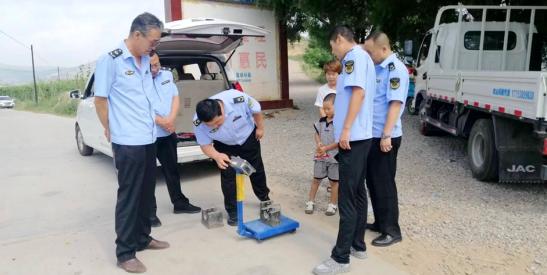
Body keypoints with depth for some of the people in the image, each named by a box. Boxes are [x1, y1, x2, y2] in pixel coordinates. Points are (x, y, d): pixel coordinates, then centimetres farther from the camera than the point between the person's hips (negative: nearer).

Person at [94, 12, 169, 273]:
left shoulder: (146, 61, 11)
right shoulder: (110, 60, -11)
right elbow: (100, 99, -6)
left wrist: (152, 72, 12)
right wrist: (111, 130, 2)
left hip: (149, 139, 7)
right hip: (128, 142, -7)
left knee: (146, 193, 16)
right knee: (129, 196, 0)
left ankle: (142, 238, 32)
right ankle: (125, 253, 13)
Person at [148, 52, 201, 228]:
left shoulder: (167, 74, 6)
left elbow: (175, 97, 7)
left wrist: (171, 119, -8)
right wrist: (162, 122, -18)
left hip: (168, 133, 6)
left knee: (172, 169, 17)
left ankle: (179, 203, 32)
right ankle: (150, 212, 14)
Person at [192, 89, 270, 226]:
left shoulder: (238, 99, -42)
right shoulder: (199, 123, -35)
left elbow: (256, 110, -21)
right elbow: (205, 145, -22)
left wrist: (260, 128, -6)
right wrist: (217, 156, -43)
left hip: (248, 137, 0)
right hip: (225, 146, 0)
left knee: (257, 169, 16)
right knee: (228, 175, -9)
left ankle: (264, 197, 41)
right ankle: (232, 211, 10)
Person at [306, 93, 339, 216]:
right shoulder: (321, 121, 4)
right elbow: (317, 134, 13)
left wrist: (326, 148, -16)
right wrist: (318, 144, -7)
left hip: (335, 157, -5)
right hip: (320, 156, 5)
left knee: (334, 181, 9)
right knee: (316, 179, 12)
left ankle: (333, 205, 23)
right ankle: (310, 202, 23)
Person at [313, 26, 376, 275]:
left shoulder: (354, 55, -9)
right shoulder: (362, 58, 22)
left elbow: (359, 92, -22)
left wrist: (346, 129, -23)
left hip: (353, 137, -11)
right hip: (360, 136, 11)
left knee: (347, 199, -8)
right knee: (357, 193, 15)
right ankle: (358, 245, 25)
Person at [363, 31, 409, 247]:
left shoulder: (395, 69, -14)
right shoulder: (377, 68, 13)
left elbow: (395, 103, -22)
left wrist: (386, 135, -26)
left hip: (385, 137, -9)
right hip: (371, 134, 9)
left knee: (384, 183, 0)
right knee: (372, 180, 16)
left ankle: (392, 230, 13)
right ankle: (380, 222, 30)